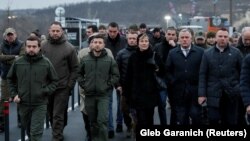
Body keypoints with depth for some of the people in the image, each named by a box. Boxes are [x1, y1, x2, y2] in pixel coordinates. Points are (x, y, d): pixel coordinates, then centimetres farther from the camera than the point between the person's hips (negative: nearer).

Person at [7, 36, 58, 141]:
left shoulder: (46, 63, -6)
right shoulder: (18, 62, -1)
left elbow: (54, 81, 3)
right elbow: (10, 79, 14)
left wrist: (45, 91, -11)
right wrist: (14, 94, 4)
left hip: (40, 104, -3)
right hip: (23, 103, 3)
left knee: (36, 132, -6)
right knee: (28, 129, 20)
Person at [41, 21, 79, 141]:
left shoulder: (69, 48, -4)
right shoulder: (42, 45, 1)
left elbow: (75, 68, 0)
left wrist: (70, 85, -5)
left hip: (62, 87, -3)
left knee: (58, 115, -3)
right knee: (51, 113, 16)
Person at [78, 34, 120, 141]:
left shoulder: (110, 60, -1)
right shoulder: (85, 59, 4)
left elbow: (116, 75, 3)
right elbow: (79, 73, 14)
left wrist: (108, 85, -6)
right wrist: (83, 84, 2)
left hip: (103, 95, -2)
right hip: (89, 95, 3)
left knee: (102, 120, -12)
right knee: (93, 121, 12)